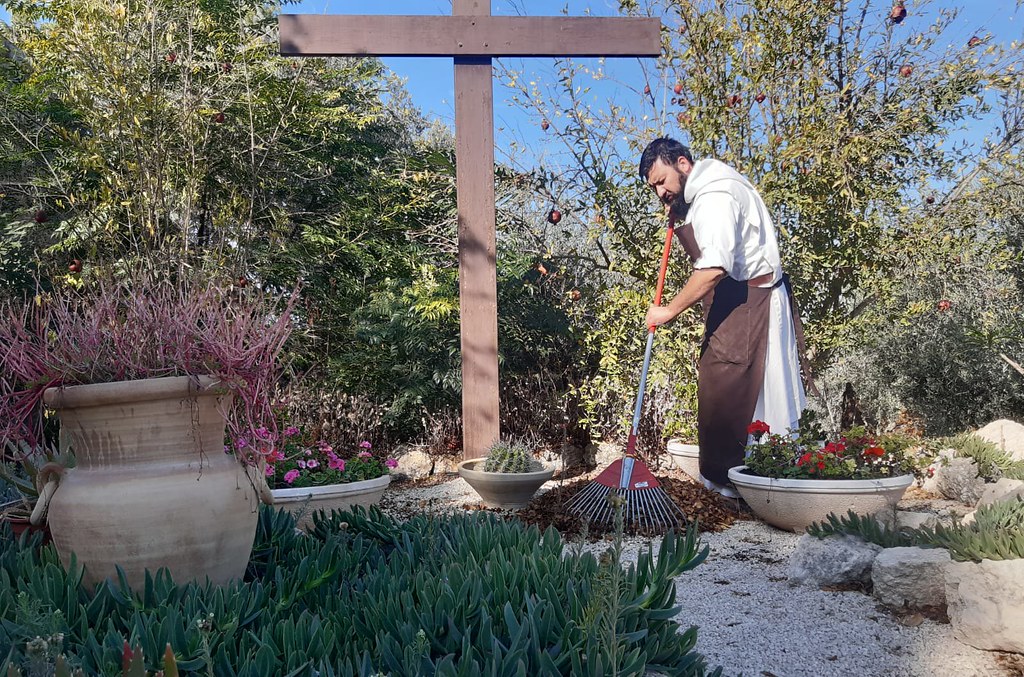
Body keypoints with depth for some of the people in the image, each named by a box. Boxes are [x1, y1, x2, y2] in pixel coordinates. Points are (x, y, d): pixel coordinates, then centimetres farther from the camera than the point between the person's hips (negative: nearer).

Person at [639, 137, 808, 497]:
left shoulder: (715, 196, -17)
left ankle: (725, 478, 0)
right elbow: (703, 254, 23)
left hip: (747, 302, -10)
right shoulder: (702, 192, 15)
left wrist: (670, 310, -23)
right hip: (739, 301, 10)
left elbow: (714, 268, -29)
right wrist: (680, 222, 9)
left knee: (727, 390, -7)